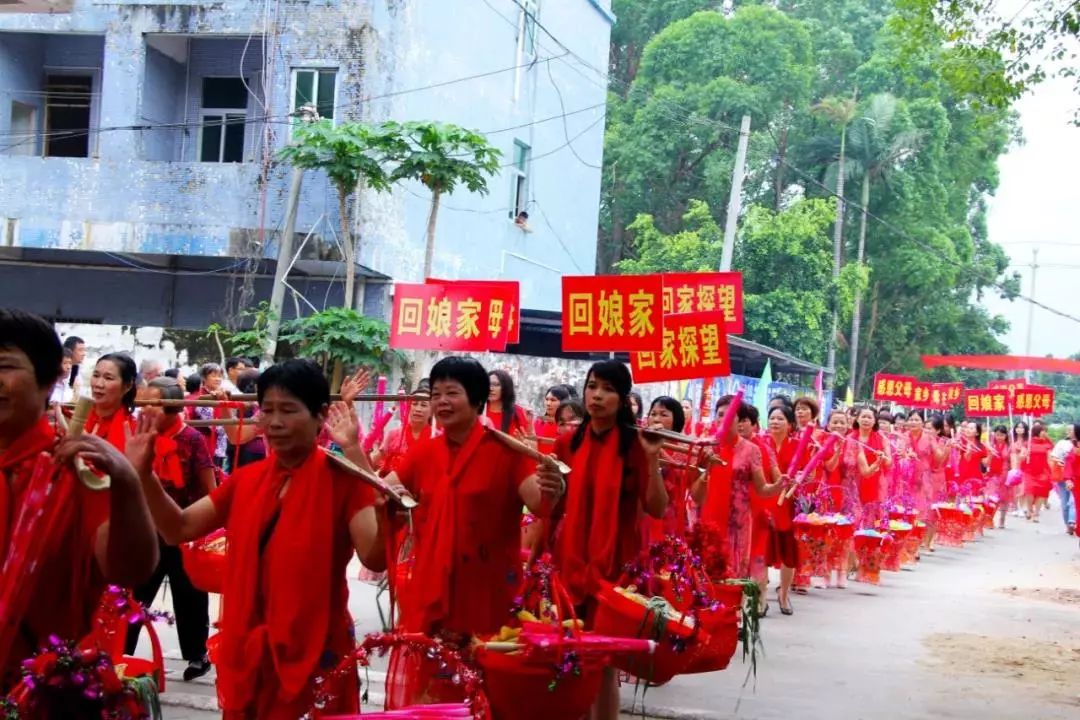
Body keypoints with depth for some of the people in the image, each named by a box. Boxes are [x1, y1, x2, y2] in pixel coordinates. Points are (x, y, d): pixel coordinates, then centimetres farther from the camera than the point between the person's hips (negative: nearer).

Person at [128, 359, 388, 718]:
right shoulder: (246, 479, 6)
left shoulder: (342, 479, -9)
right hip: (247, 651, 5)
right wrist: (143, 474, -9)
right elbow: (178, 529, 5)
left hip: (314, 651, -5)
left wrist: (387, 513, -41)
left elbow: (374, 557, -21)